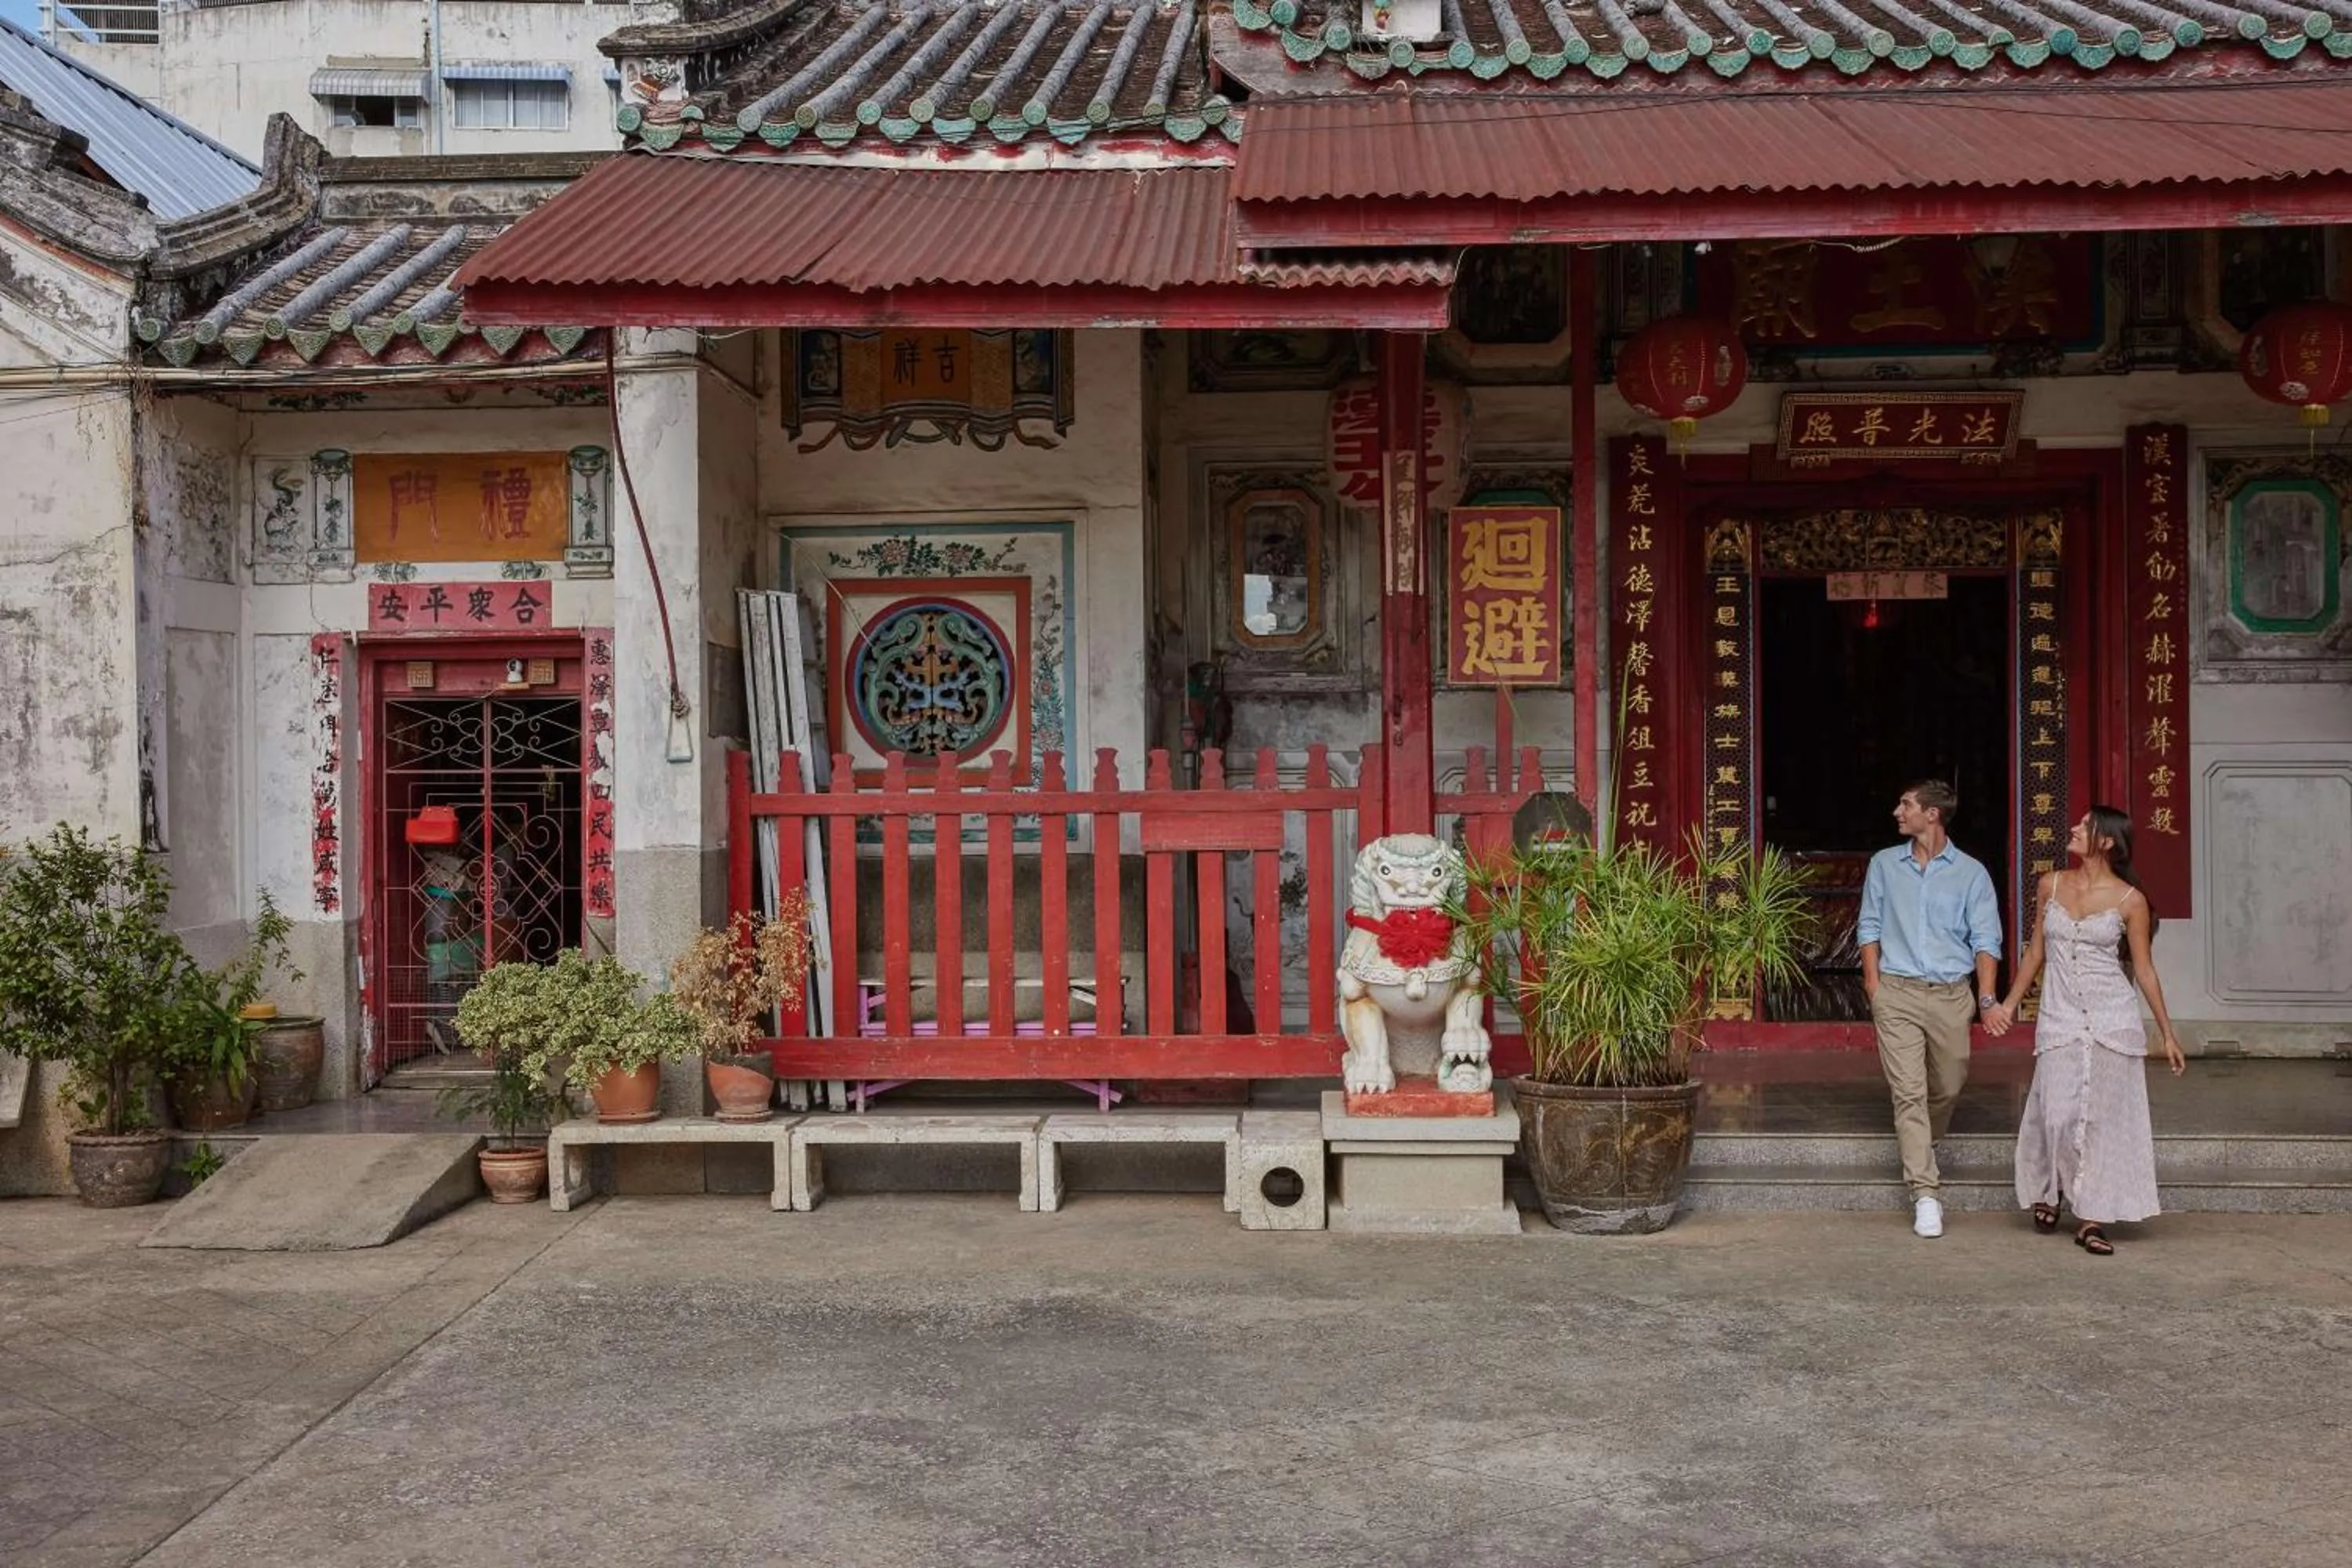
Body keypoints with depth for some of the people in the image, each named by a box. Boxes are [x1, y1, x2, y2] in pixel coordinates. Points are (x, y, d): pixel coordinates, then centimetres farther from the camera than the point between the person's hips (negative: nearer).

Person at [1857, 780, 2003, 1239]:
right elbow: (1870, 926, 12)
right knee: (1909, 1091, -8)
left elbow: (1985, 938, 1)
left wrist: (1987, 996, -10)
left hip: (1951, 995, 0)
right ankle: (1925, 1193, -10)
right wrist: (1873, 981, 1)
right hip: (1897, 993, 0)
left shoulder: (1971, 873, 3)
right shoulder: (1884, 864, 9)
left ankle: (1923, 1150, 41)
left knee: (1947, 1086, 11)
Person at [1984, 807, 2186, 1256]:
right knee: (2058, 1114, -4)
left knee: (2104, 1117, 1)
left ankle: (2092, 1218, 9)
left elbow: (2144, 969, 2)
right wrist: (2009, 1004, 15)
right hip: (2059, 1020, 2)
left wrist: (2168, 1034, 3)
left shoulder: (2130, 900, -3)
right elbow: (2036, 951, 15)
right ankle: (2047, 1193, 22)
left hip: (2113, 1021, -2)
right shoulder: (2050, 886, 6)